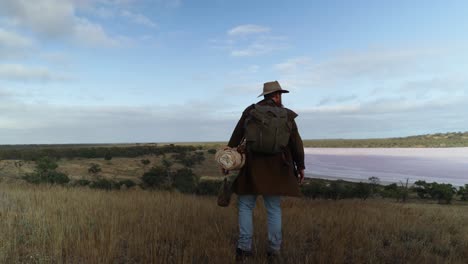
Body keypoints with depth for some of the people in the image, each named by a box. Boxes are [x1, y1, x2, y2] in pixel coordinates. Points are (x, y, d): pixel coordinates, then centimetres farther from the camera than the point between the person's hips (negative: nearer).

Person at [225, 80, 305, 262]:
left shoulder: (250, 111, 2)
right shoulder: (286, 115, 2)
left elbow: (236, 137, 0)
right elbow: (296, 143, 3)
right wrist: (300, 166, 12)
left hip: (252, 166, 0)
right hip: (275, 168, 1)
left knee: (245, 206, 9)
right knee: (274, 209, 10)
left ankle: (244, 248, 2)